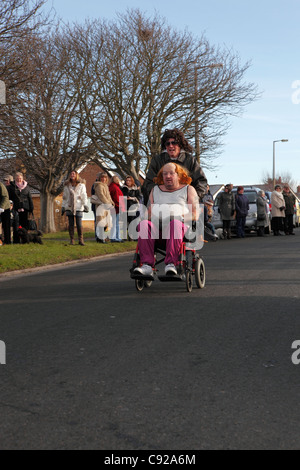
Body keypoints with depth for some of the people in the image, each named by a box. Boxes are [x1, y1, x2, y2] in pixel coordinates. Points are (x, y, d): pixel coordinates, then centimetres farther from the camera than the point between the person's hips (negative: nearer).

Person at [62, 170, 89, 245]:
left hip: (78, 207, -3)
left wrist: (85, 205, -9)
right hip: (69, 207, 3)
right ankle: (71, 240, 7)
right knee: (71, 224, 1)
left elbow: (84, 196, 0)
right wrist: (63, 206, 10)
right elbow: (64, 197, 16)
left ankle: (80, 240, 2)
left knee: (79, 224, -6)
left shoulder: (81, 185, 5)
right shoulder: (67, 186, 14)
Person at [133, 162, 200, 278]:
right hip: (156, 224, 3)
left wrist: (179, 217, -9)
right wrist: (151, 216, -2)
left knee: (175, 224, -39)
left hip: (181, 224, -2)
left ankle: (171, 264, -48)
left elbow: (195, 215, 9)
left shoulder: (188, 189, 21)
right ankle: (147, 266, -44)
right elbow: (149, 213, 22)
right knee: (143, 224, -32)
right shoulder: (155, 190, 31)